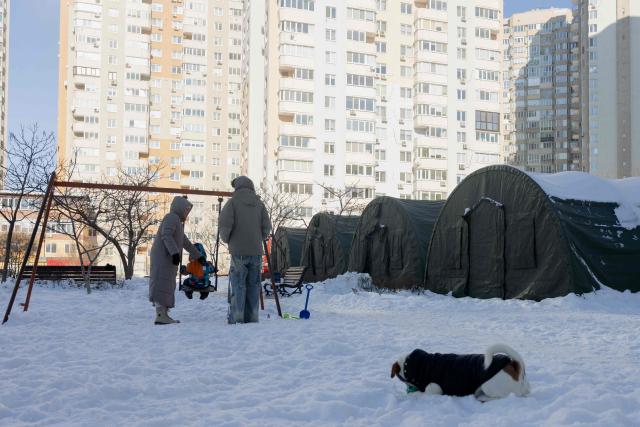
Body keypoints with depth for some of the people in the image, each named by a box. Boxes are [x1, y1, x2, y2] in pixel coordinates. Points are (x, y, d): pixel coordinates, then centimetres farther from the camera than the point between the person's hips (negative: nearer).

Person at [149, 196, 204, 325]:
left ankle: (163, 315, 10)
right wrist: (175, 252, -29)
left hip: (167, 258, 11)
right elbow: (166, 235, -20)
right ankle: (161, 315, -21)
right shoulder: (171, 217, -5)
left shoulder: (177, 221, 27)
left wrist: (198, 255, 39)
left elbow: (185, 242, 35)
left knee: (167, 286, 9)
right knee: (163, 284, -15)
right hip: (163, 256, -10)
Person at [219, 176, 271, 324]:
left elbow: (225, 224, -11)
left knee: (238, 285, -1)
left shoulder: (233, 202, -3)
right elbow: (267, 227, 3)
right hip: (256, 251, 3)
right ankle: (252, 317, 9)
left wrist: (226, 239, 7)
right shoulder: (259, 204, 8)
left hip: (239, 252, -3)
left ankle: (237, 318, -3)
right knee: (253, 285, 8)